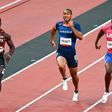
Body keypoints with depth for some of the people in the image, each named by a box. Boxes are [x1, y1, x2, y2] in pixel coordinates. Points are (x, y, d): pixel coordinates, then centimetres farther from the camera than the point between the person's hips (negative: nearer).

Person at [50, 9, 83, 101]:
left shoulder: (75, 25, -9)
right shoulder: (59, 24, 0)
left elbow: (80, 37, -23)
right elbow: (54, 29, 24)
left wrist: (72, 27, -27)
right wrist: (52, 40, 25)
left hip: (71, 53, -1)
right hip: (61, 52, 1)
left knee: (74, 74, 12)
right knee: (61, 66, -32)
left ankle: (76, 92, 37)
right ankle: (64, 79, -1)